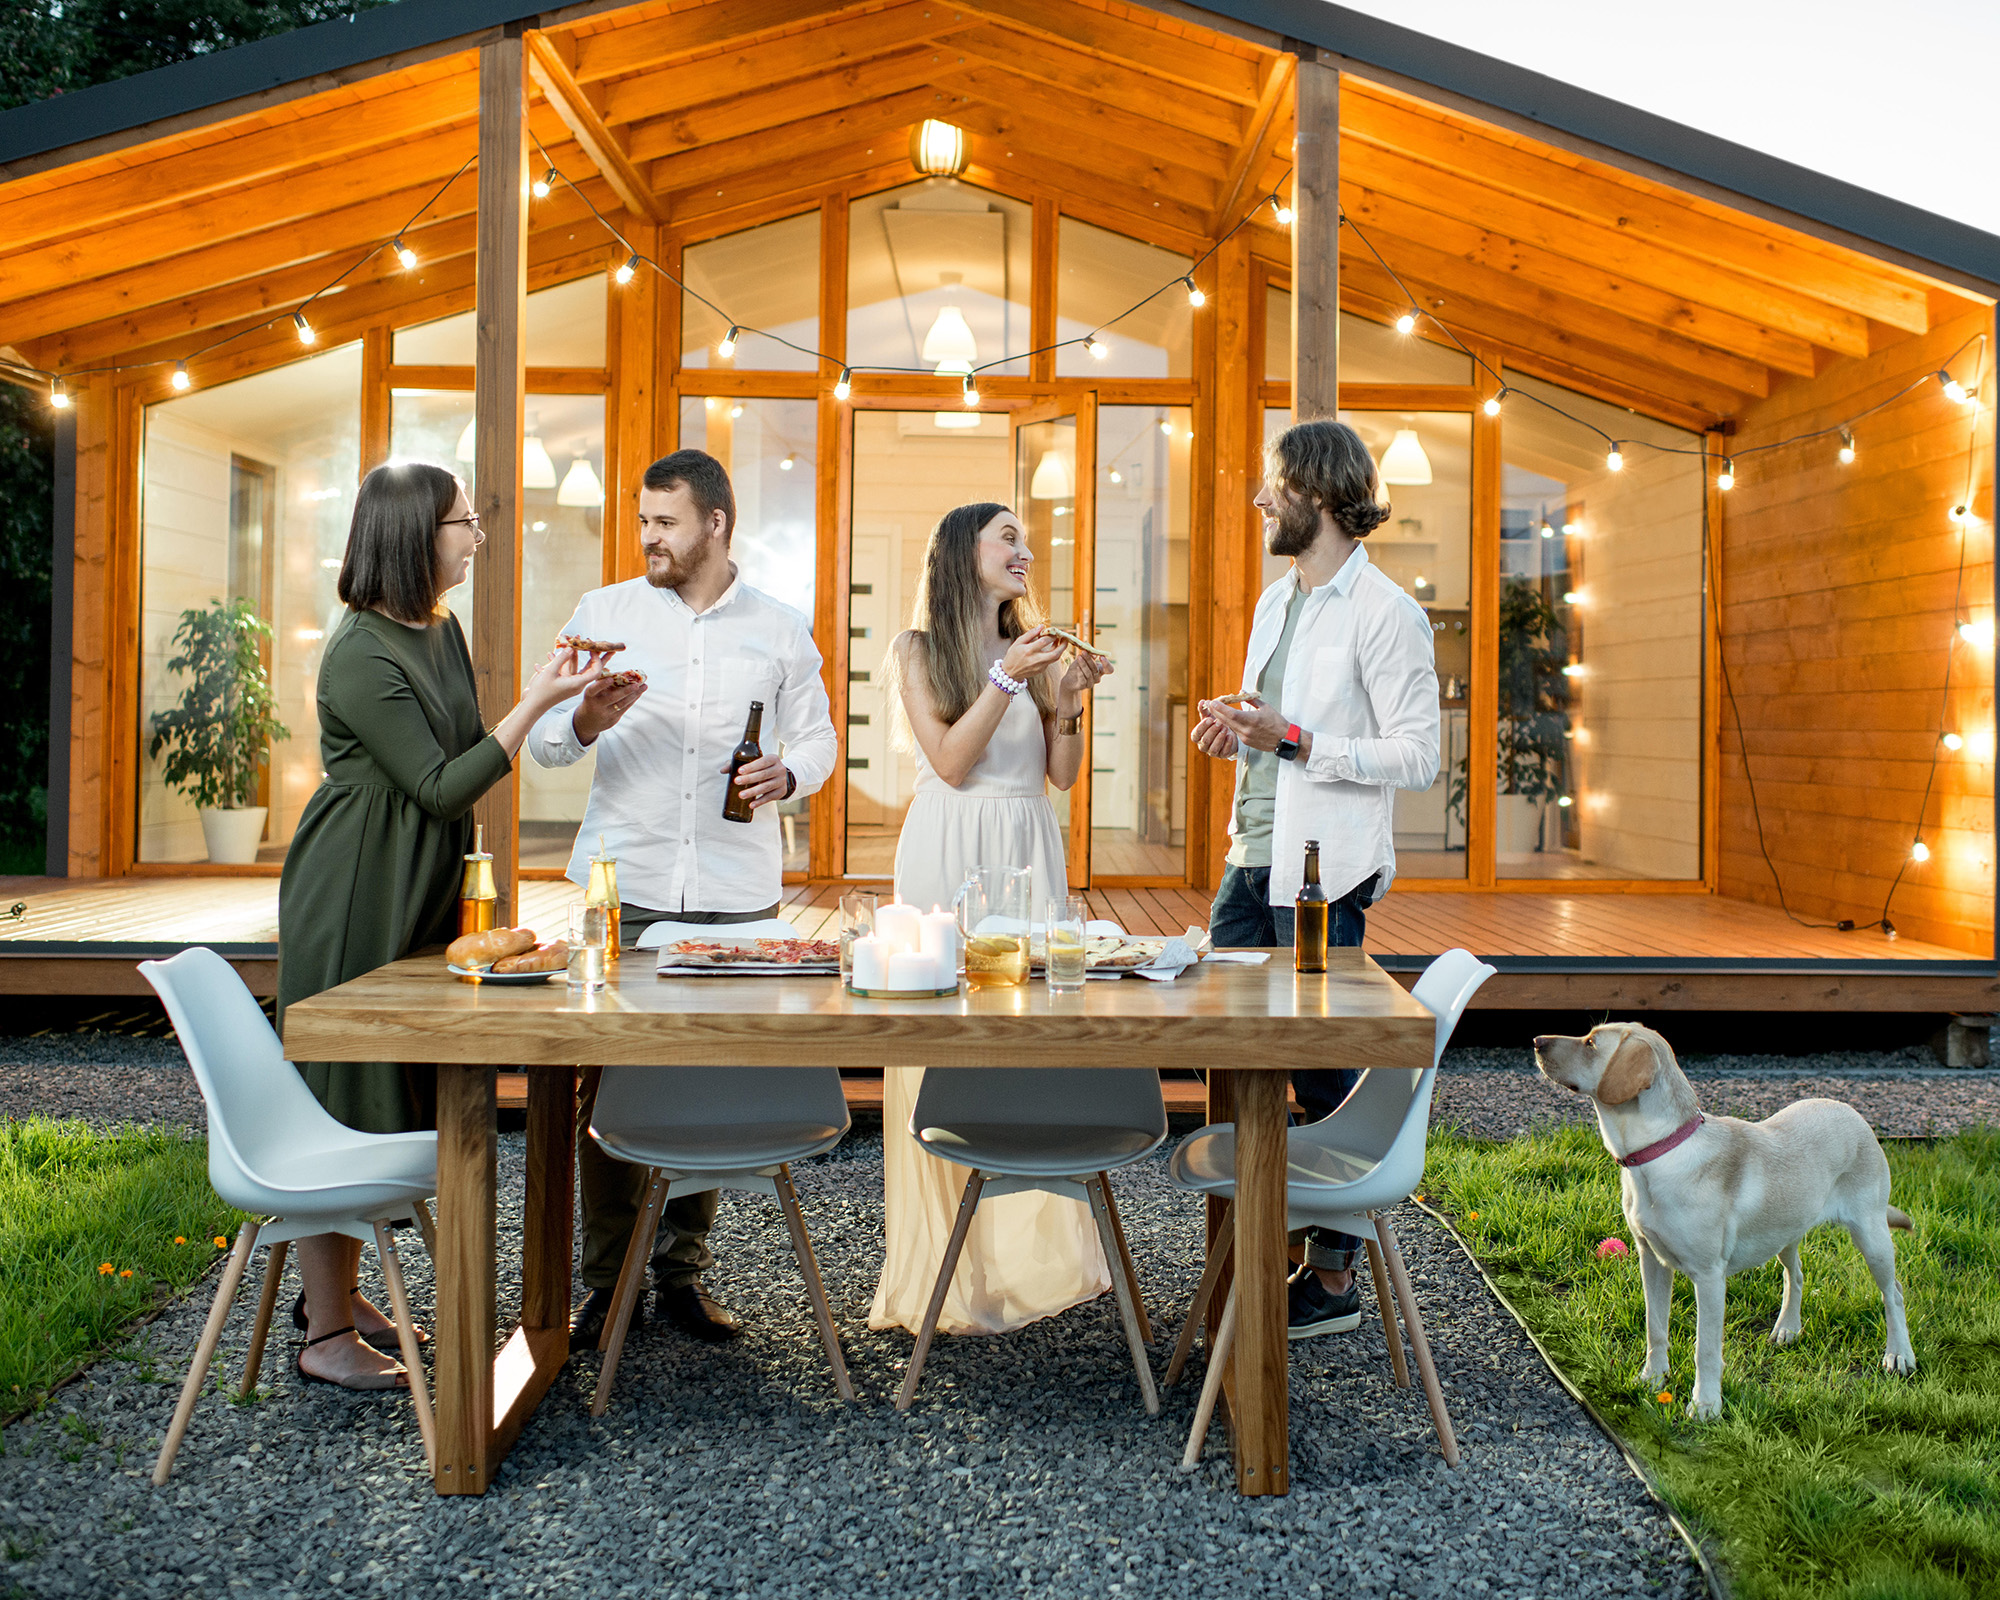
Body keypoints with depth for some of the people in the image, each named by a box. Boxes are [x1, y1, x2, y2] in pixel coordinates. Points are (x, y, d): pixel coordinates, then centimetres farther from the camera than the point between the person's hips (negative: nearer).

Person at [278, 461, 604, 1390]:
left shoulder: (442, 633, 10)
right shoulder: (360, 657, -18)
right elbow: (441, 786, -20)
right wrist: (536, 703, -23)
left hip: (418, 896, 9)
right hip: (353, 900, -9)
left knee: (391, 1098, 14)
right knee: (344, 1106, -3)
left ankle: (336, 1291, 28)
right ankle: (326, 1333, 7)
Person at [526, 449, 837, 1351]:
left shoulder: (780, 631, 11)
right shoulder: (604, 613, 10)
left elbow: (818, 735, 12)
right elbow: (540, 741, 8)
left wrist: (788, 773, -10)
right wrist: (584, 722, -14)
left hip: (736, 894, 1)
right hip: (624, 887, 0)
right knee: (608, 1087, -1)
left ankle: (683, 1274, 18)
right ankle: (604, 1281, 12)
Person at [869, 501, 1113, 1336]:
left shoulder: (1033, 646, 14)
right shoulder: (920, 650, 3)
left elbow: (1061, 774, 10)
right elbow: (951, 761, -8)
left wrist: (1068, 700, -4)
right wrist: (1007, 681, -15)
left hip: (1028, 848, 4)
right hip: (949, 850, -4)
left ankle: (1032, 1249, 9)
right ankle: (953, 1269, 4)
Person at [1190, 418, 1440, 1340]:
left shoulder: (1385, 614, -11)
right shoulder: (1276, 600, 16)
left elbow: (1417, 758, -15)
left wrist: (1293, 740, -21)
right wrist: (1236, 734, 4)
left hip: (1322, 868, -9)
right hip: (1253, 859, 9)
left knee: (1324, 1073, -1)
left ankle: (1333, 1279, 12)